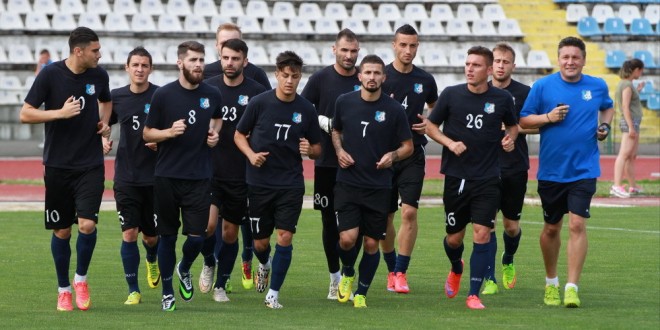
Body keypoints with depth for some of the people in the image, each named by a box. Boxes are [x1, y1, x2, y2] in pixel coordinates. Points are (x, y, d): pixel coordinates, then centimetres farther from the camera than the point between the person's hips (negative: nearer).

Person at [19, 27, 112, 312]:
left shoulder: (99, 75, 2)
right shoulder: (50, 75, -10)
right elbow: (25, 114, -8)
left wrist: (105, 121, 5)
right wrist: (60, 113, -19)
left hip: (91, 165, 2)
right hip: (58, 165, -2)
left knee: (87, 224, -14)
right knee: (62, 231, 6)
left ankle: (81, 278, 10)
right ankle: (63, 289, 21)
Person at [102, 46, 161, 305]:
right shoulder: (116, 97, 3)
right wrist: (103, 140, -2)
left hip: (155, 176, -1)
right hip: (126, 177, 1)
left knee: (152, 236, 8)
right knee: (129, 233, -7)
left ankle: (152, 261, 44)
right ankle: (133, 290, 1)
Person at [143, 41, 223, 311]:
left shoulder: (212, 94, 3)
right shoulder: (163, 95, -5)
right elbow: (147, 133, 0)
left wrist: (215, 133, 6)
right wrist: (169, 132, -17)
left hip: (199, 177, 2)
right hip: (166, 177, -2)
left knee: (197, 236, -4)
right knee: (167, 236, 5)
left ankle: (184, 270, 28)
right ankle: (167, 292, 18)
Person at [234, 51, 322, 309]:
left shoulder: (306, 109, 0)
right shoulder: (259, 103, -5)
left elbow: (317, 149, 9)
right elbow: (239, 135, 5)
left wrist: (309, 150, -14)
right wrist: (251, 154, -13)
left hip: (291, 184, 0)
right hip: (260, 183, 0)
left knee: (285, 237, -11)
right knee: (260, 242, 7)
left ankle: (273, 294, 1)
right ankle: (264, 265, 44)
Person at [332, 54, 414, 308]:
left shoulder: (393, 110, -3)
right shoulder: (344, 102, 1)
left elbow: (408, 146, 6)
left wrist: (393, 156, -15)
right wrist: (339, 150, -1)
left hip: (379, 187, 0)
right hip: (347, 183, 0)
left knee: (371, 244, 3)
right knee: (348, 238, -12)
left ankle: (361, 294, 20)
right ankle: (347, 274, 20)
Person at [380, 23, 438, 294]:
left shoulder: (425, 80, 5)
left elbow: (435, 108, 22)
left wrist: (429, 124, 1)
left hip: (413, 153, 1)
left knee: (409, 211, -12)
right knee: (385, 215, 6)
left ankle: (401, 272, -7)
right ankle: (391, 269, 24)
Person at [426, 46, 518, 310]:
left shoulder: (502, 99, 0)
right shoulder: (451, 95, -3)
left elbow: (513, 125, 18)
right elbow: (431, 126, 6)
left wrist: (510, 138, -4)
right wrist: (450, 143, -12)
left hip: (488, 178, 0)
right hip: (456, 176, 1)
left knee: (482, 234, -11)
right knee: (454, 237, 9)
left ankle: (474, 294, -4)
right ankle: (456, 269, 44)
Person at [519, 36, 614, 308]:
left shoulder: (597, 86, 2)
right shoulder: (542, 86, -4)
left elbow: (607, 107, 23)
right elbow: (524, 120, 0)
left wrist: (605, 126, 3)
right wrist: (548, 117, -17)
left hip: (584, 170, 0)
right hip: (551, 170, 0)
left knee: (577, 225, -13)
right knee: (552, 228, 12)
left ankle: (572, 288, -11)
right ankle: (551, 282, 31)